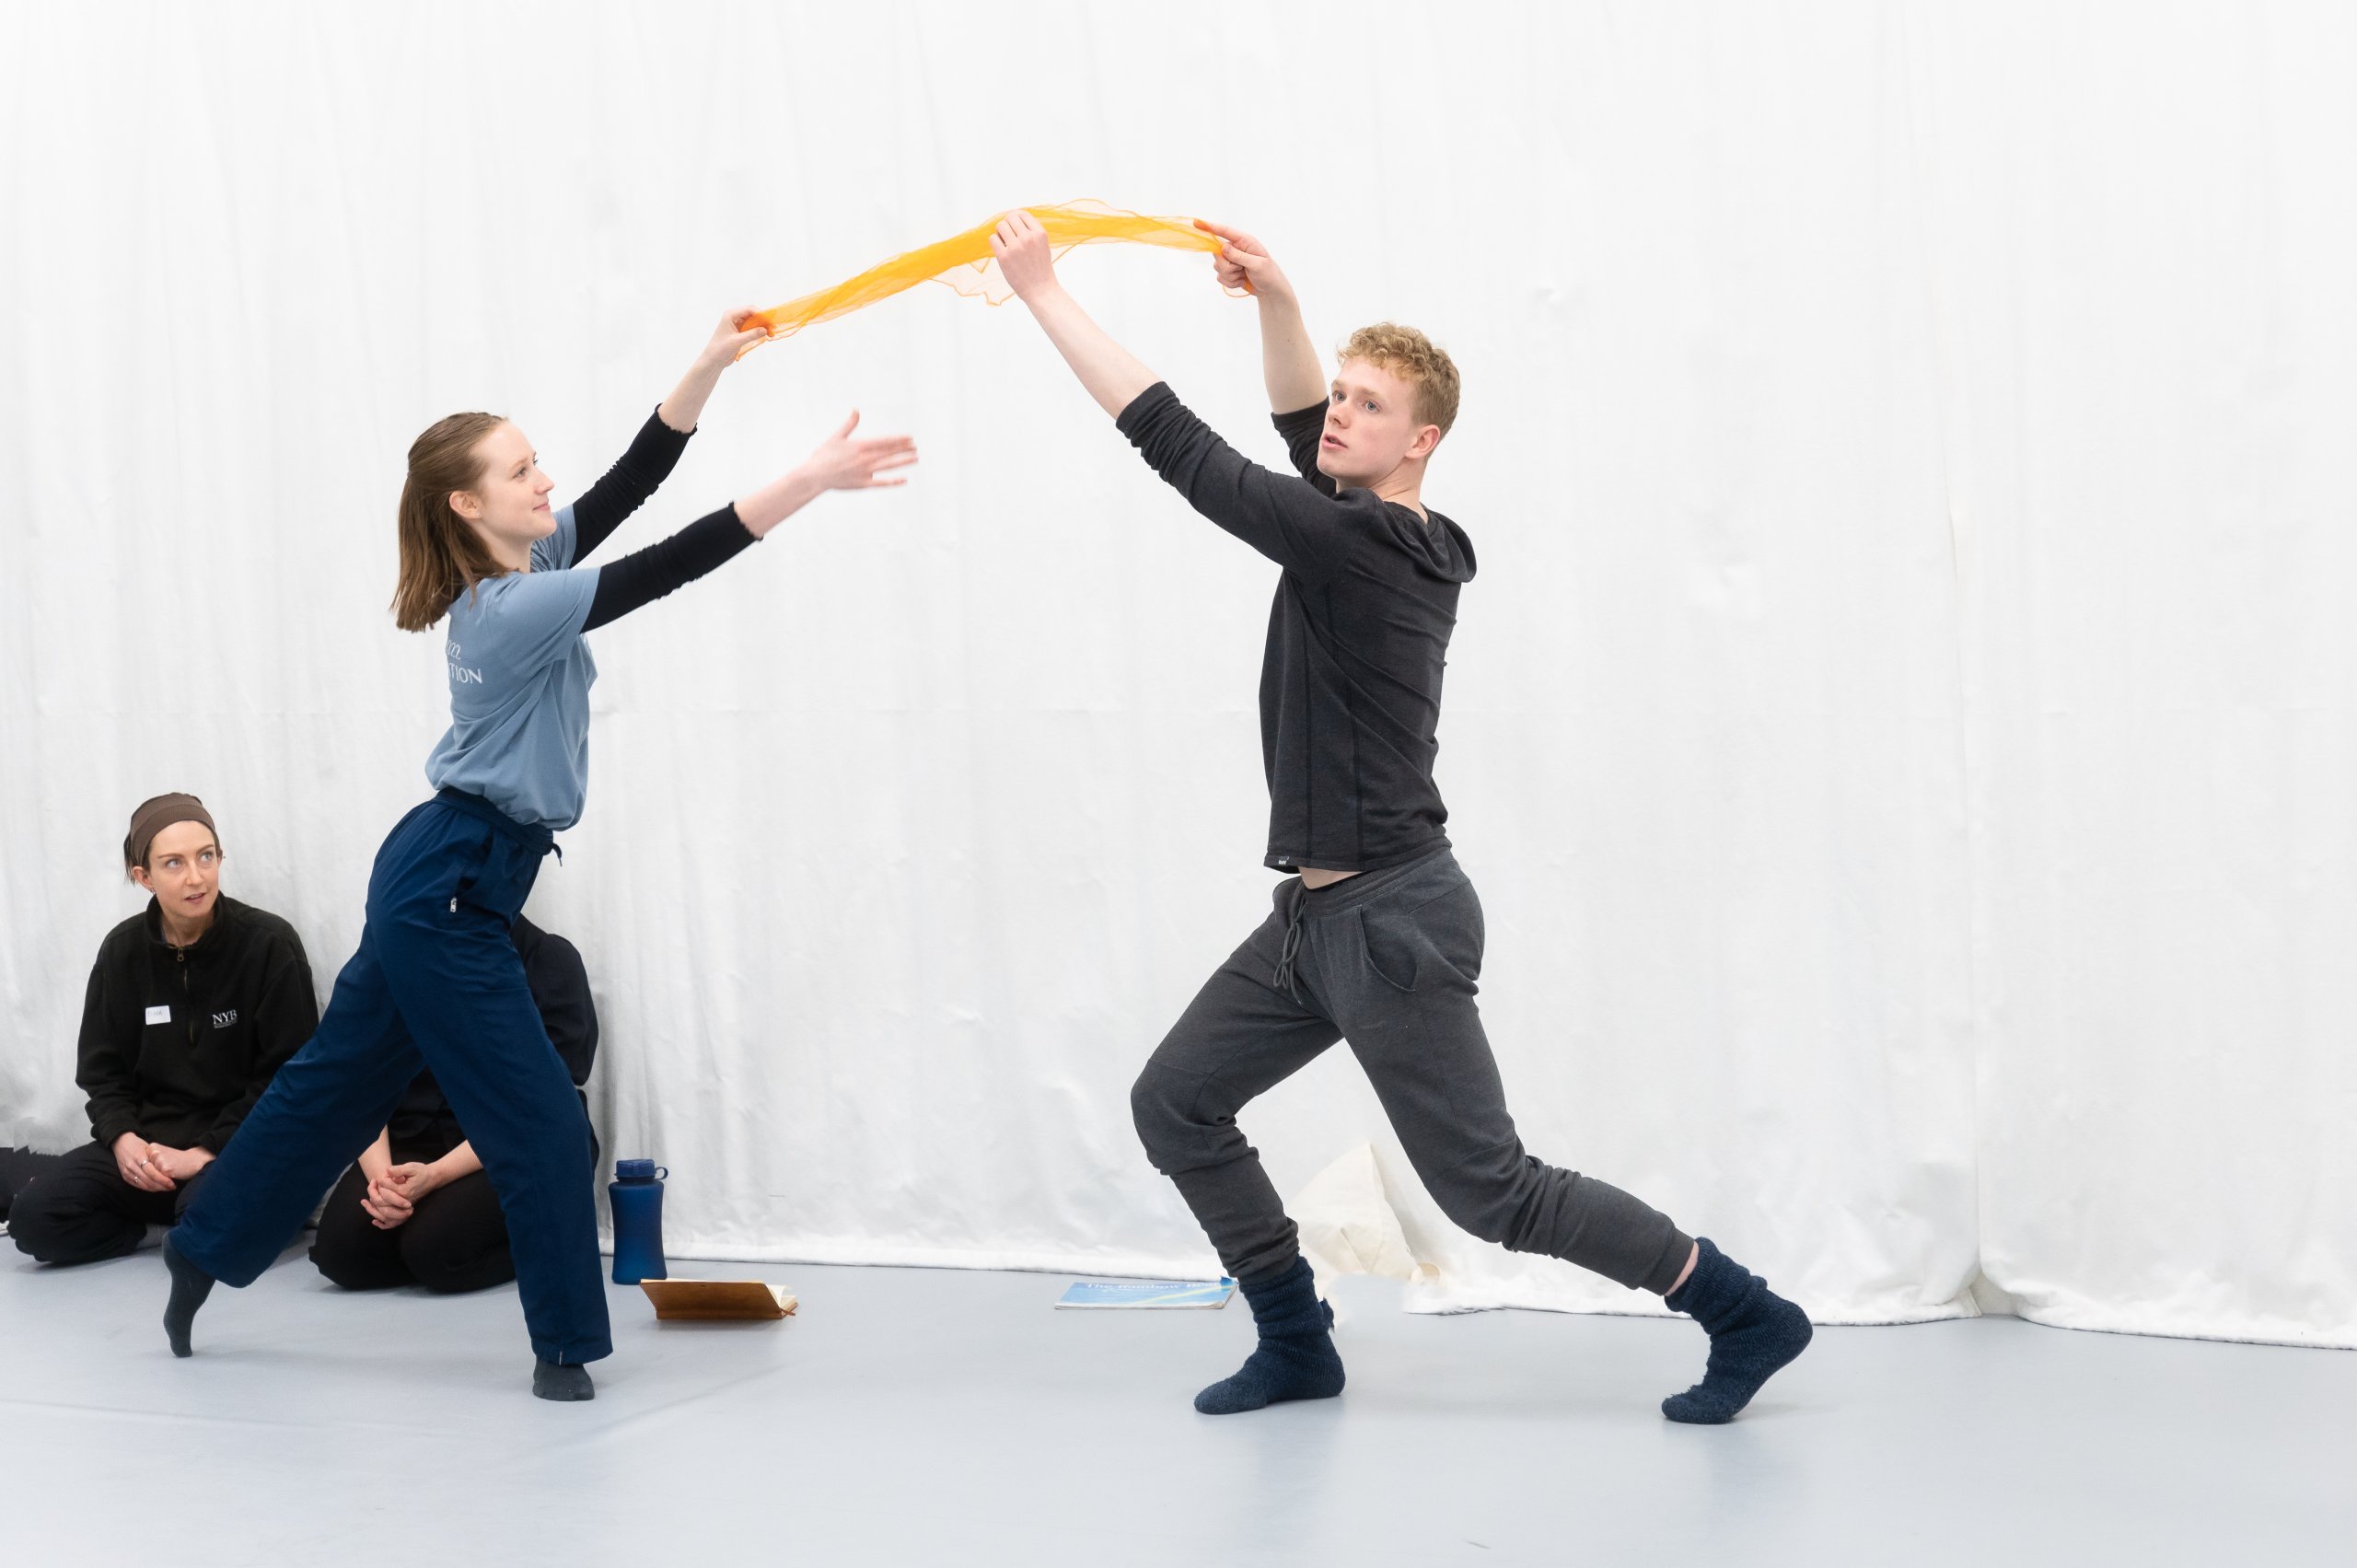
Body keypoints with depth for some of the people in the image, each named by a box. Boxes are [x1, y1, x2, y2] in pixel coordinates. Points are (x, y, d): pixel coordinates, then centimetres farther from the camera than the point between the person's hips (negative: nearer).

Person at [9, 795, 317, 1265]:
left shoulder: (270, 943, -10)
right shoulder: (122, 951, 4)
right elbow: (103, 1070, 9)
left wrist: (206, 1152, -17)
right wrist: (123, 1139, -12)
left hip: (244, 1141, -4)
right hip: (149, 1140, 4)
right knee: (35, 1217, -17)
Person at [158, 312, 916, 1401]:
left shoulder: (521, 568, 4)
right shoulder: (515, 610, -22)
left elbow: (628, 485, 1)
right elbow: (667, 570, -29)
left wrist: (711, 368, -8)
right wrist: (809, 482, -32)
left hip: (437, 886, 10)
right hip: (449, 894, -10)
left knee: (337, 1081, 21)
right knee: (541, 1126, -3)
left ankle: (202, 1254, 34)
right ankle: (564, 1342, 7)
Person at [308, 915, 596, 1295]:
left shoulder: (550, 961, -9)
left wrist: (435, 1176, -28)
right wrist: (380, 1174, -22)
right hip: (416, 1142, 4)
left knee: (436, 1249, -31)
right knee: (343, 1248, -23)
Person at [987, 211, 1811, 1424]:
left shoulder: (1359, 546, -18)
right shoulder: (1386, 536, 7)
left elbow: (1180, 449, -20)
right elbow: (1300, 430, 22)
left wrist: (1046, 295, -16)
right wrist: (1274, 302, 5)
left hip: (1390, 917, -10)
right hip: (1318, 914, 10)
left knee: (1488, 1187, -4)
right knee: (1175, 1104, 11)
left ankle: (1744, 1313, 8)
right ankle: (1297, 1345, 18)